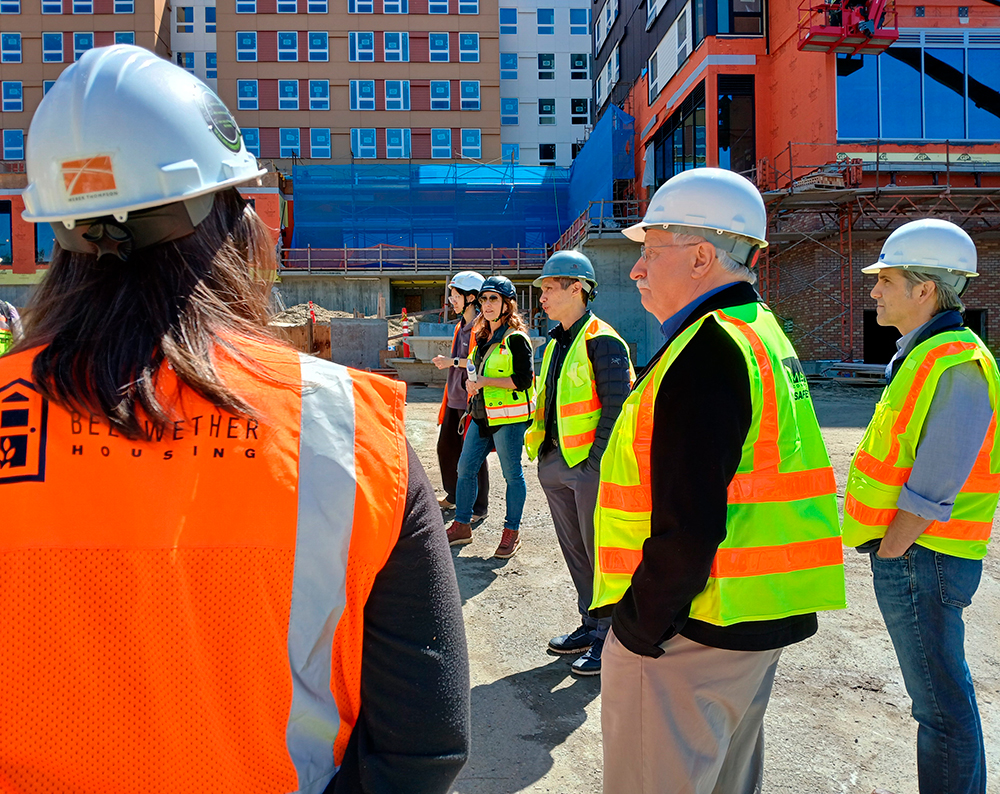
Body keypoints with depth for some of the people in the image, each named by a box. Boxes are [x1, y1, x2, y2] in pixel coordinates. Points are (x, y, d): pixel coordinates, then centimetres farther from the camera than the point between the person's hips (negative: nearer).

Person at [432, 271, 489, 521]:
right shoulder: (461, 325, 15)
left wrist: (454, 361, -20)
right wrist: (446, 361, 13)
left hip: (472, 400, -9)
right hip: (454, 398, 9)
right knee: (446, 447, 17)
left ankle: (479, 507, 13)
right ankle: (453, 495, 35)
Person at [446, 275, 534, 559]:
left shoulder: (516, 338, -11)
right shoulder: (483, 337, 14)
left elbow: (524, 380, -18)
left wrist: (485, 381, -19)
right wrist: (473, 385, 7)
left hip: (508, 417, -8)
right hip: (481, 415, 8)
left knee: (512, 474, 3)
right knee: (465, 469, 10)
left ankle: (512, 531, 16)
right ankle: (461, 526, 23)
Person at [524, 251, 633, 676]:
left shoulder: (601, 341, -13)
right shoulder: (556, 343, 14)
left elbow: (617, 405, -17)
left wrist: (595, 459, -18)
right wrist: (539, 443, 13)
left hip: (590, 465, -9)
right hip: (555, 462, 9)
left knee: (601, 552, 2)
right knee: (574, 550, 17)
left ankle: (610, 635, 16)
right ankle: (591, 623, 31)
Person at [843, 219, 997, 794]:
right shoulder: (925, 355, 13)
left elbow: (932, 489, -22)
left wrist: (888, 554, -15)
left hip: (919, 558, -10)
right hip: (913, 553, 10)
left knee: (942, 706, 3)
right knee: (945, 696, 20)